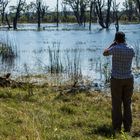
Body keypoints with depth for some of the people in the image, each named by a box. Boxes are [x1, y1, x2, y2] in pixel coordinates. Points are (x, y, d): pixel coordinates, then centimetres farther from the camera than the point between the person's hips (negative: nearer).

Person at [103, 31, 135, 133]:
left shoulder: (115, 49, -14)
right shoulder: (131, 49, -2)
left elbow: (105, 53, 6)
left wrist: (113, 44, 14)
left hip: (116, 79, -3)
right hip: (129, 79, 3)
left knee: (116, 105, 6)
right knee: (127, 104, 12)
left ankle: (117, 128, 8)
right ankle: (128, 127, 13)